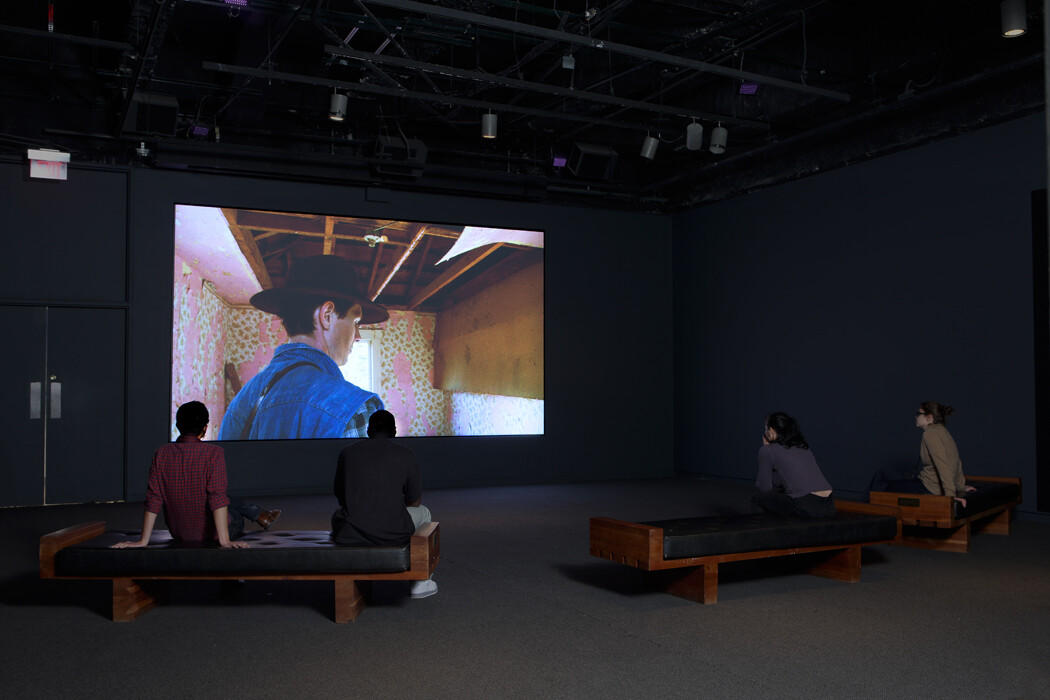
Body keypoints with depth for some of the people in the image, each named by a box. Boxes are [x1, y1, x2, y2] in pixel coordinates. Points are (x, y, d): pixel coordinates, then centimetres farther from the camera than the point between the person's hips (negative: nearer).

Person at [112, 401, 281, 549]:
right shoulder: (213, 453, -22)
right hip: (209, 533, -5)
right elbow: (218, 498, -27)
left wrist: (143, 540, -6)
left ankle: (262, 516, 50)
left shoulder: (161, 453, -9)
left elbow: (153, 499, -9)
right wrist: (224, 540, -28)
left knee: (233, 503, 31)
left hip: (178, 533, 5)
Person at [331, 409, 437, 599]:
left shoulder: (347, 452, 6)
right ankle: (420, 582, 31)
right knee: (423, 512, 30)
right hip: (393, 533, -1)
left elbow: (340, 496, 16)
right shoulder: (406, 455, 2)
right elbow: (415, 501, 10)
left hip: (350, 534, 2)